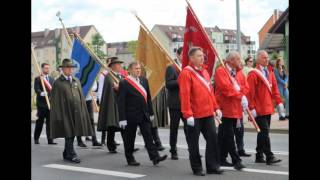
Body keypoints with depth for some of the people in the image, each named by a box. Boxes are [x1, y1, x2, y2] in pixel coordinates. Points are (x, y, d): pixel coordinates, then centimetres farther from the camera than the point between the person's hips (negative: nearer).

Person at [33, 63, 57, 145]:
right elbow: (36, 89, -13)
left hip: (50, 103, 4)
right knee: (40, 122, 4)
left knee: (50, 122, 2)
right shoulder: (38, 79, 0)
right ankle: (36, 139, 17)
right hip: (41, 103, -4)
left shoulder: (52, 79, 16)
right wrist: (41, 93, -32)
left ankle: (50, 140, 3)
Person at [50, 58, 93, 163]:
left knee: (72, 134, 10)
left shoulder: (76, 81, 13)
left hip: (77, 112, 5)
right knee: (68, 134, -6)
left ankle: (66, 154, 21)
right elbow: (55, 101, -5)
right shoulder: (58, 83, -3)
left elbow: (81, 97, 15)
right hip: (65, 112, -5)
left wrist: (83, 112, 8)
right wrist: (58, 116, -10)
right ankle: (72, 155, -3)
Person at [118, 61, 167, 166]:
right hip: (131, 116, -5)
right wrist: (122, 118, -14)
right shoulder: (124, 83, -8)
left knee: (148, 136, -1)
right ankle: (130, 159, 16)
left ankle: (155, 157, -4)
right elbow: (121, 102, -10)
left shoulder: (144, 81, 10)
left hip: (144, 115, 5)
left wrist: (151, 112, 13)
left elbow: (148, 98, 15)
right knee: (129, 138, 5)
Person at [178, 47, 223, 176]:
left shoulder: (204, 71, 13)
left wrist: (216, 108, 13)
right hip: (194, 115, -7)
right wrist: (188, 114, -21)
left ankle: (212, 166, 14)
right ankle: (197, 168, 14)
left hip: (208, 113, 7)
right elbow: (184, 95, -17)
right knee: (193, 142, 4)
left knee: (213, 139, 6)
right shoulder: (186, 73, -11)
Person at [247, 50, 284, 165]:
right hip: (259, 109, -7)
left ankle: (259, 156, 19)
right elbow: (250, 92, -13)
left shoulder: (270, 72, 12)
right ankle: (269, 157, -8)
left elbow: (274, 87, 14)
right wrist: (252, 108, -17)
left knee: (263, 133, 12)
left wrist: (278, 102, 6)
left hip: (268, 108, 7)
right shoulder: (253, 73, -10)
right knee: (264, 132, -9)